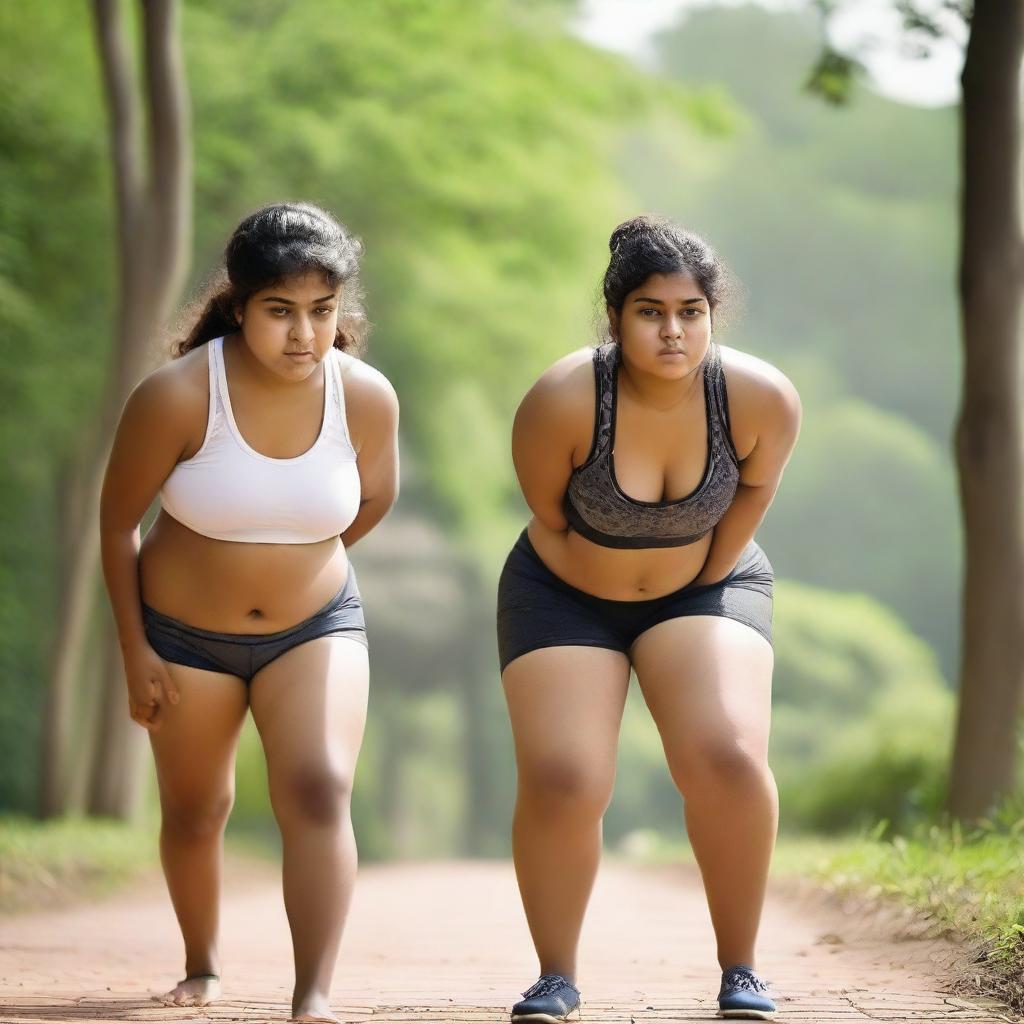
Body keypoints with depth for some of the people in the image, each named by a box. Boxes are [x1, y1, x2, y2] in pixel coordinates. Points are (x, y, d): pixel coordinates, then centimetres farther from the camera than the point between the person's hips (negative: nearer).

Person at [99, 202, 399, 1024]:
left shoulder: (368, 398, -18)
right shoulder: (177, 397, -25)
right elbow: (118, 521, -10)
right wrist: (134, 649, -7)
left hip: (315, 626, 1)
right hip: (183, 634, 0)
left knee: (320, 792, -21)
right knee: (195, 812, 16)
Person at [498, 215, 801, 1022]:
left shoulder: (763, 400, -23)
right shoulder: (562, 402, -28)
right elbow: (551, 518, -11)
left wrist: (702, 586, 3)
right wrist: (613, 597, -1)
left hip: (706, 587, 1)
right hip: (566, 593, -1)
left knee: (729, 760, -21)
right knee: (560, 781, -16)